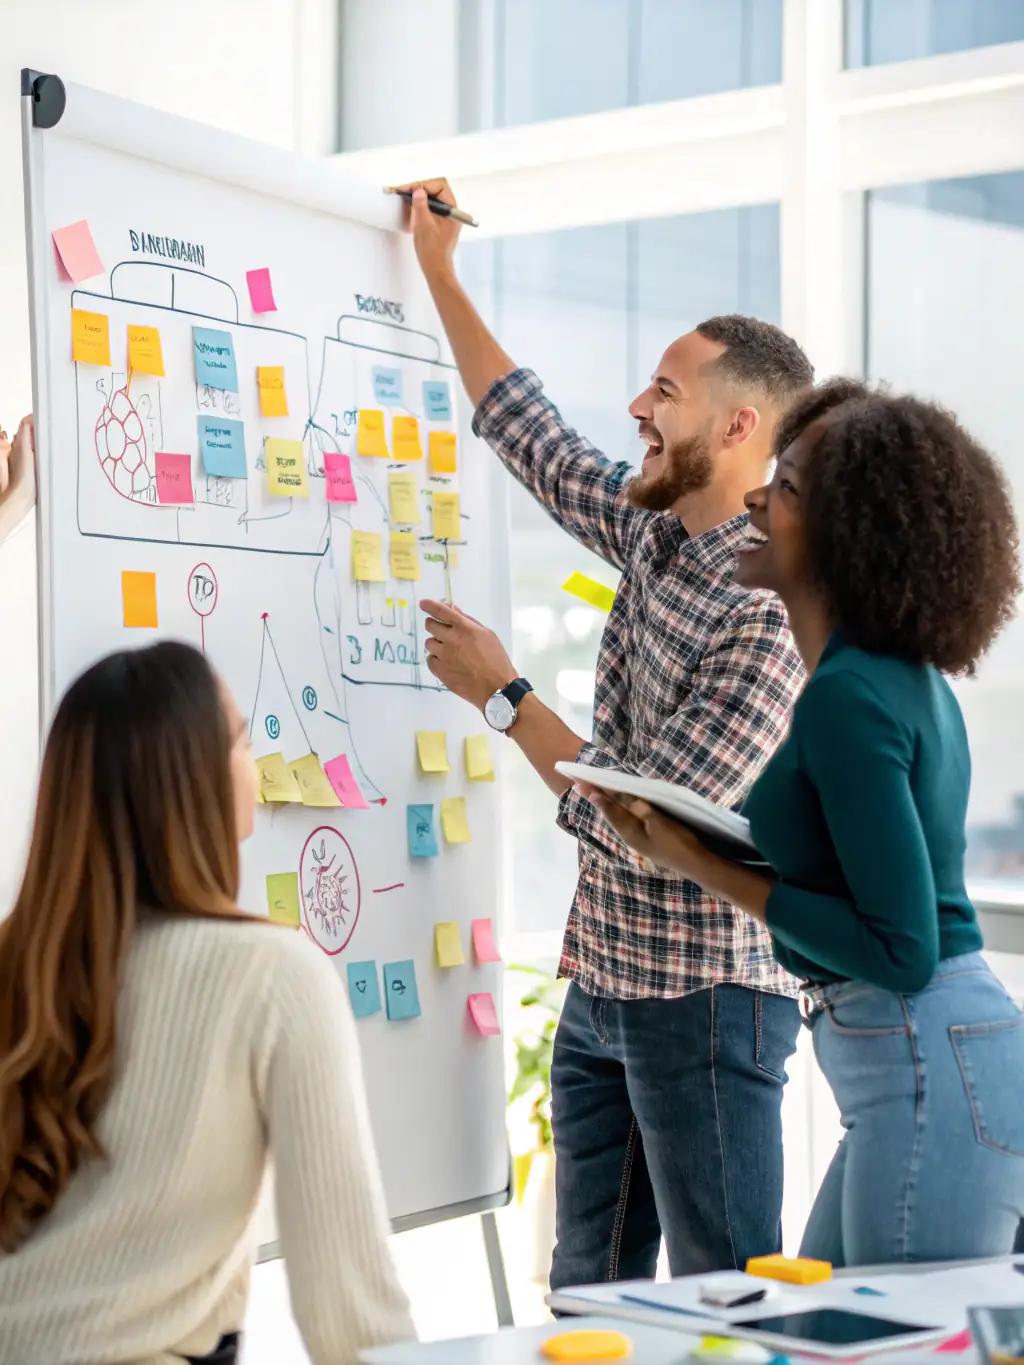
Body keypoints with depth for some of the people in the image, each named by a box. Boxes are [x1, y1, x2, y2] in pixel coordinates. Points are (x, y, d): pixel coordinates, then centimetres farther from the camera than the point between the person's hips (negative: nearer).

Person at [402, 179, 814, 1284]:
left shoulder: (770, 614, -21)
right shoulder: (649, 533, 5)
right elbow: (530, 436, 22)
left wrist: (502, 696, -13)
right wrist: (437, 269, 26)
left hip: (703, 998, -9)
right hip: (600, 985, 9)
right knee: (587, 1294, 16)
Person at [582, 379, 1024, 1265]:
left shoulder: (848, 699, -18)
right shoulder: (907, 679, 12)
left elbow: (900, 950, -20)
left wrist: (709, 873, -14)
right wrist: (692, 846, 11)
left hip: (932, 1069, -10)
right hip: (925, 1065, 10)